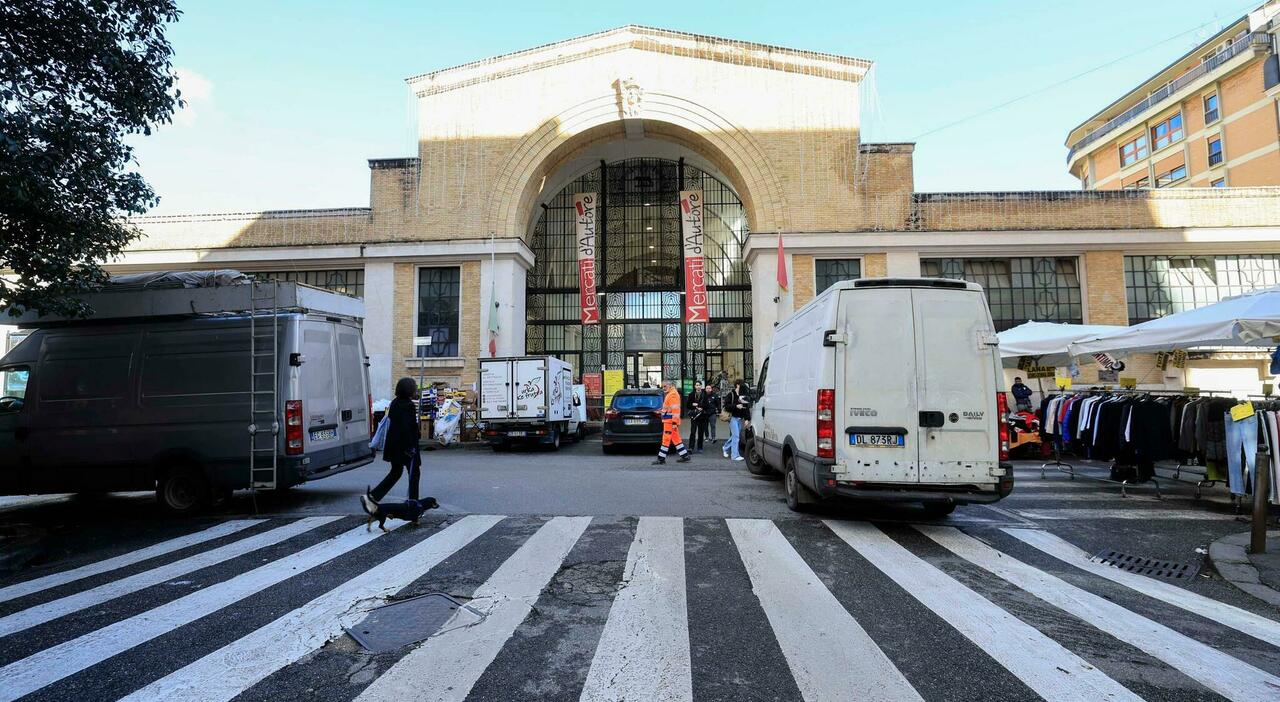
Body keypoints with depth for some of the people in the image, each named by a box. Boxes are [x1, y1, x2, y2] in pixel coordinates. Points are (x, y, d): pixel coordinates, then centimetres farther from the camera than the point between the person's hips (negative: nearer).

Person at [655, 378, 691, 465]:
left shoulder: (673, 394, -14)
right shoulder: (669, 394, 19)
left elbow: (675, 409, -20)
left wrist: (674, 422, -23)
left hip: (670, 421, -10)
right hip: (669, 421, 10)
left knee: (666, 439, -6)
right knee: (676, 439, 13)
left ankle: (661, 458, -2)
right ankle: (685, 456, 17)